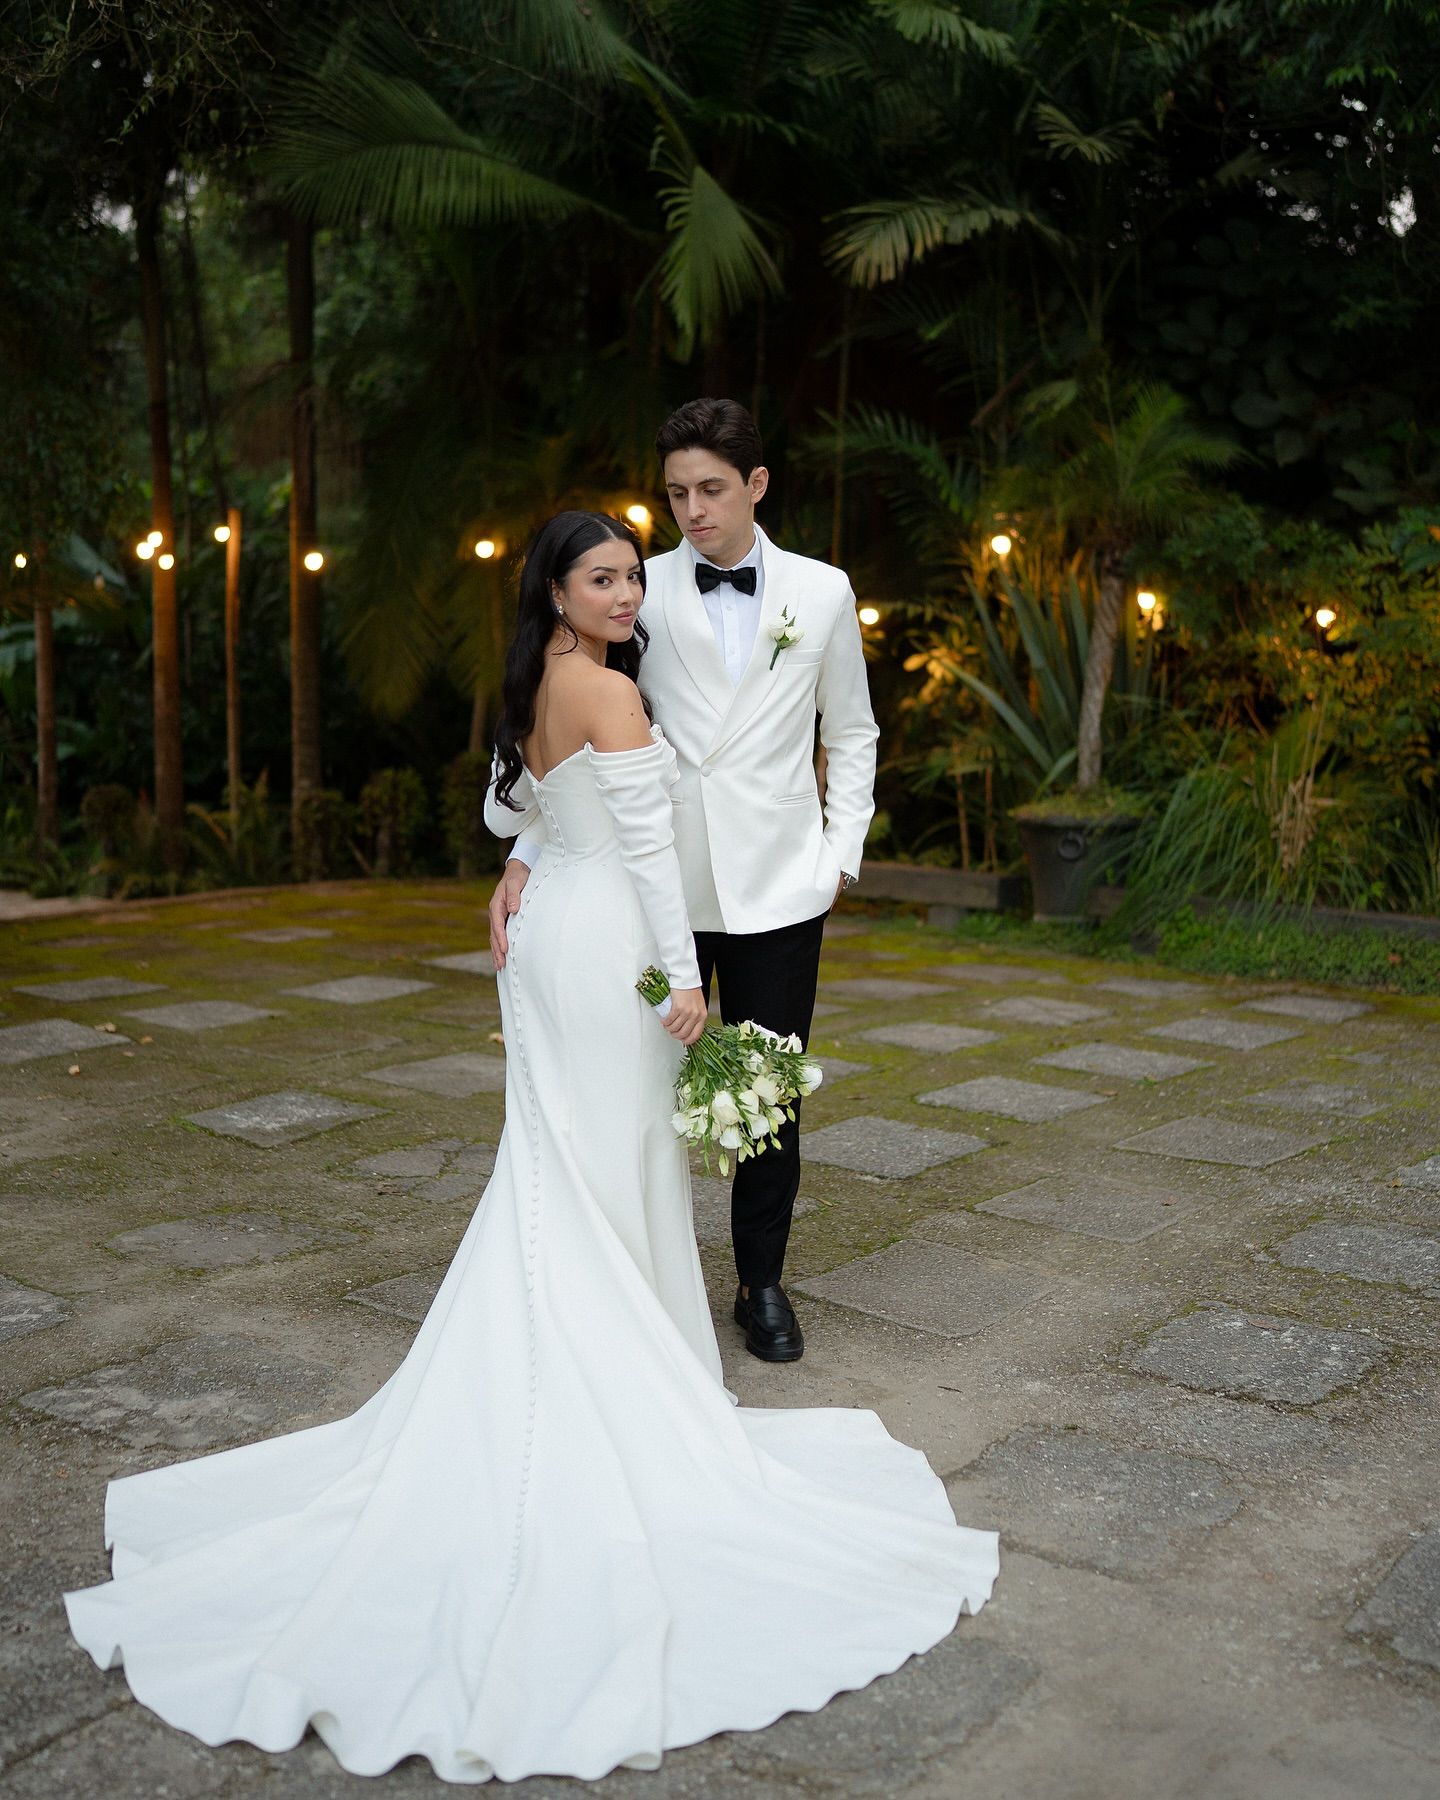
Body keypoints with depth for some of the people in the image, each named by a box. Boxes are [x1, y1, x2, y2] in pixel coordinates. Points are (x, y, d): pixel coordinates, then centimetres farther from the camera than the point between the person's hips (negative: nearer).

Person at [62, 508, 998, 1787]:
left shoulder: (533, 691, 12)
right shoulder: (609, 690, -16)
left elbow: (505, 810, 26)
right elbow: (648, 842, -20)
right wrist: (683, 972, -18)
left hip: (548, 928, 9)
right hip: (605, 936, -9)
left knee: (558, 1160, 14)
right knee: (611, 1157, 0)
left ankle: (554, 1375, 24)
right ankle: (616, 1383, 10)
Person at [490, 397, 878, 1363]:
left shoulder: (823, 592, 4)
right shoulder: (642, 590, -1)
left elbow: (851, 734, 14)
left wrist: (842, 853, 4)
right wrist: (524, 858, -12)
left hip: (777, 885, 1)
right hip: (658, 882, -1)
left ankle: (763, 1283, 26)